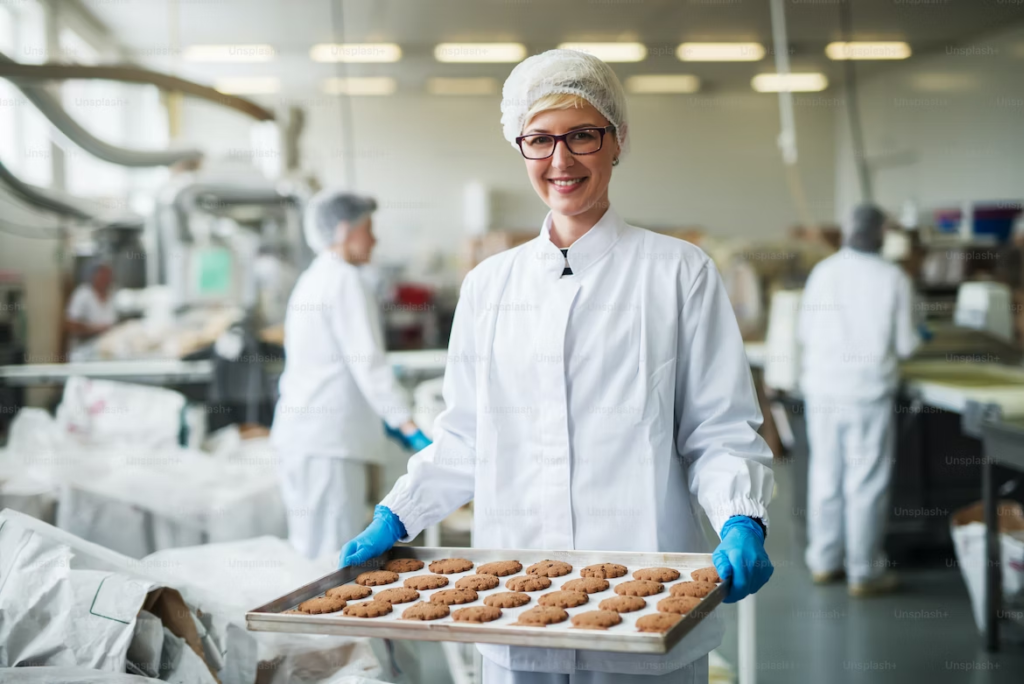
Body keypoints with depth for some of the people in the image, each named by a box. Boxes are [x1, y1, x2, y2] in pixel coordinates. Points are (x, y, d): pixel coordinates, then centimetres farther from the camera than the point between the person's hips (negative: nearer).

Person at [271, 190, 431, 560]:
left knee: (309, 552, 10)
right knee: (333, 559, -9)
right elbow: (367, 362, -18)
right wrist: (410, 429, -19)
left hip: (302, 432, 10)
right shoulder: (343, 279, -10)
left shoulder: (313, 279, 19)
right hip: (327, 438, -10)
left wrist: (388, 419, 29)